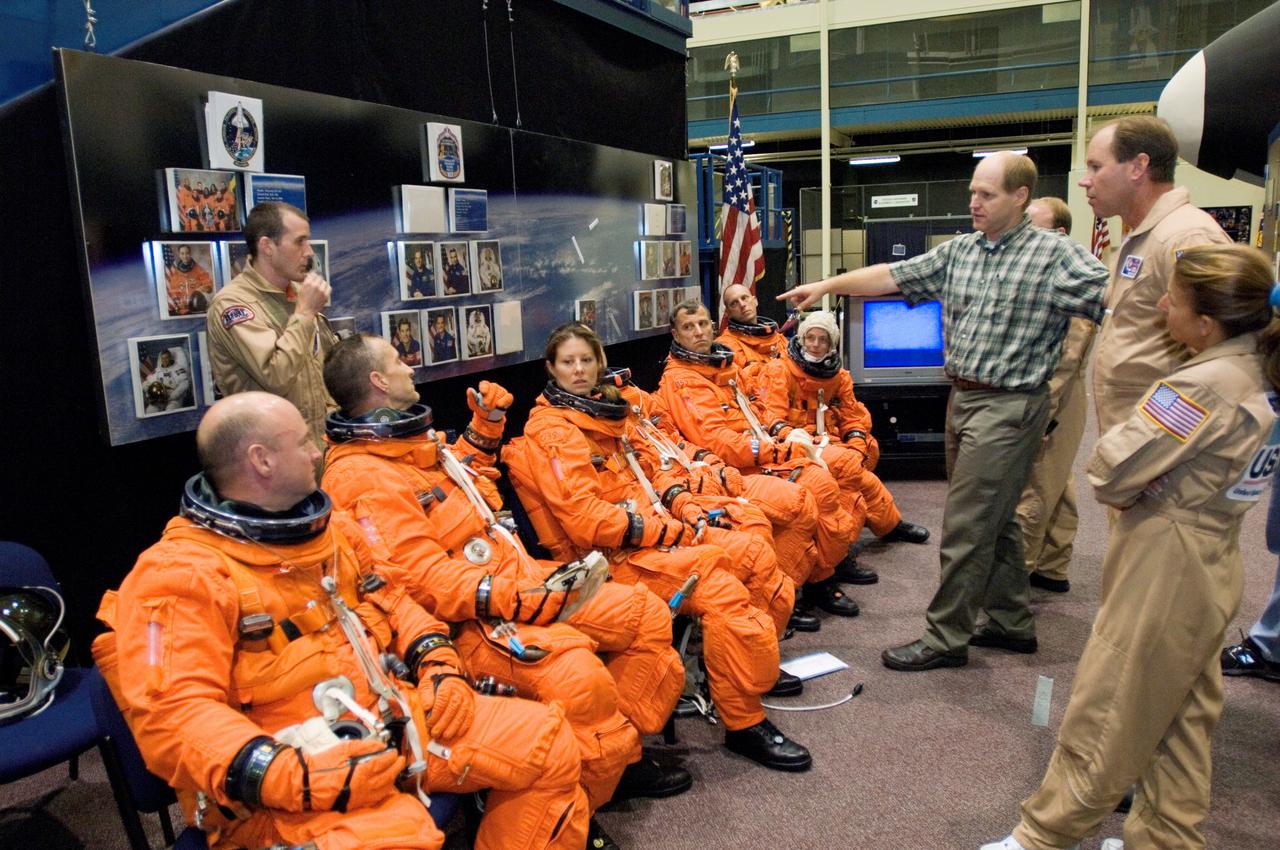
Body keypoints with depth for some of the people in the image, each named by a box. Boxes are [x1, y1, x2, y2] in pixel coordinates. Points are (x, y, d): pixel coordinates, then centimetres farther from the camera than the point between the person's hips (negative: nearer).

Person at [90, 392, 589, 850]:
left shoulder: (330, 527, 13)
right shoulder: (178, 575, -11)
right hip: (288, 781, -7)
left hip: (395, 719, 8)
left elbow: (391, 601, 22)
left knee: (548, 741, 2)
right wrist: (298, 778, -31)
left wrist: (441, 666, 4)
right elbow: (174, 713, -19)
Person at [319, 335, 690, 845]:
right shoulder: (359, 478, -17)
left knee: (646, 615, 5)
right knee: (576, 673, -33)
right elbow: (423, 581, -24)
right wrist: (518, 596, -32)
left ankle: (621, 758, 14)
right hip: (468, 618, -10)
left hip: (519, 577, 10)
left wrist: (485, 426, 21)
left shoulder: (415, 440, 12)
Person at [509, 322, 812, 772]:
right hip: (611, 559, -9)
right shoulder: (550, 432, -11)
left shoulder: (604, 410, 16)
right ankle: (744, 723, -13)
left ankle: (756, 662, 21)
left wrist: (681, 506, 4)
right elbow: (587, 520, -20)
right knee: (718, 584, -26)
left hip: (650, 536, 9)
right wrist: (672, 532, -17)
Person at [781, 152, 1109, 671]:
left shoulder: (1054, 254, -9)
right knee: (993, 520, 17)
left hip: (1008, 407, -7)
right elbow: (893, 276, 9)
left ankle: (945, 637, 8)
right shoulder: (959, 250, 10)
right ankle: (1012, 624, 31)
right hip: (962, 398, 8)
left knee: (965, 526, -4)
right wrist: (825, 286, 4)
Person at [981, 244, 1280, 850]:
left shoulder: (1207, 384, -24)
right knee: (1182, 718, 18)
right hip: (1212, 563, 9)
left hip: (1166, 564, -9)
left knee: (1104, 718, 4)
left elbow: (1110, 471, -23)